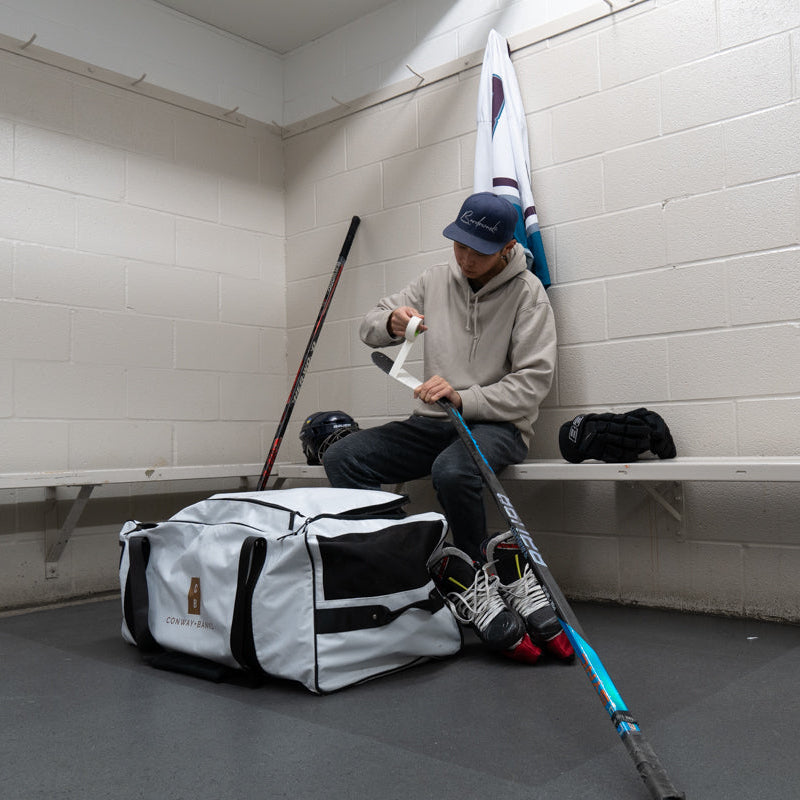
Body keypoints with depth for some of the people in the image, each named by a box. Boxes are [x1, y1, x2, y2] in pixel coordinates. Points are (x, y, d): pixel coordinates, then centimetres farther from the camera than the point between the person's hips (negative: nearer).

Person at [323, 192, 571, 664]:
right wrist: (391, 323, -13)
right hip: (433, 424, 6)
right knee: (341, 458, -15)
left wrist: (462, 398, -25)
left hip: (498, 424, -5)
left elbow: (532, 384, -12)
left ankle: (474, 576, -14)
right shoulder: (437, 280, 9)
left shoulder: (527, 292, -5)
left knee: (453, 470, -39)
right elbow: (370, 328, 12)